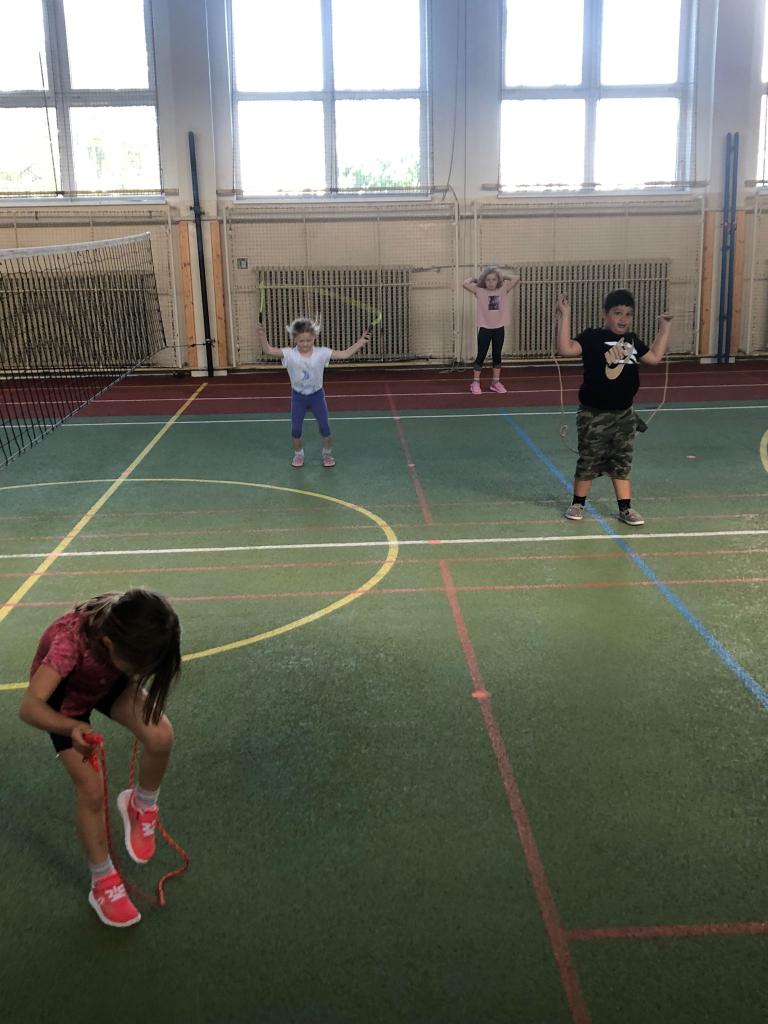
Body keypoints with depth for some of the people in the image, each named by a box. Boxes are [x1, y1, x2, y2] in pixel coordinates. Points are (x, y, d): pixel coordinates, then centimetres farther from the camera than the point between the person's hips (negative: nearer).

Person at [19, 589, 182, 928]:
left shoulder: (135, 627, -32)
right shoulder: (71, 641, -44)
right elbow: (29, 707, -49)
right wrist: (72, 728, -63)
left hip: (109, 680, 3)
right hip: (63, 692, -3)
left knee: (161, 737, -21)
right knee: (91, 789, -10)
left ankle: (141, 806, 10)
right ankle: (103, 883, 12)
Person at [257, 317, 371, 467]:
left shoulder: (321, 353, -15)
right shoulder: (289, 354, -16)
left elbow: (345, 354, -17)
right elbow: (268, 350, -25)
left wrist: (360, 342, -28)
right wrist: (262, 338, -45)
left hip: (317, 395, 0)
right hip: (298, 396, 0)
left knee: (324, 427, 7)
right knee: (296, 429, 8)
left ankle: (327, 453, 28)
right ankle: (298, 454, 31)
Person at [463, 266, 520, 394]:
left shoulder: (503, 290, 1)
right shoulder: (480, 292, -6)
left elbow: (517, 279, -5)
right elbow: (465, 284, -17)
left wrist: (504, 277, 7)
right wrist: (473, 278, 1)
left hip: (499, 328, 3)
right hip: (484, 328, -3)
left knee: (497, 355, 11)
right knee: (481, 355, 3)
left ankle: (496, 382, 20)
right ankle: (475, 383, 11)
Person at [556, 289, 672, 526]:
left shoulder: (632, 340, 9)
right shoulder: (592, 337, -10)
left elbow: (655, 357, 18)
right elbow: (565, 348, -24)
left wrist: (664, 327, 18)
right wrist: (565, 315, -27)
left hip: (624, 414, 5)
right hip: (594, 415, -5)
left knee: (622, 463, 10)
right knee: (588, 461, 5)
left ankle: (625, 508, 17)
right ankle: (578, 504, 22)